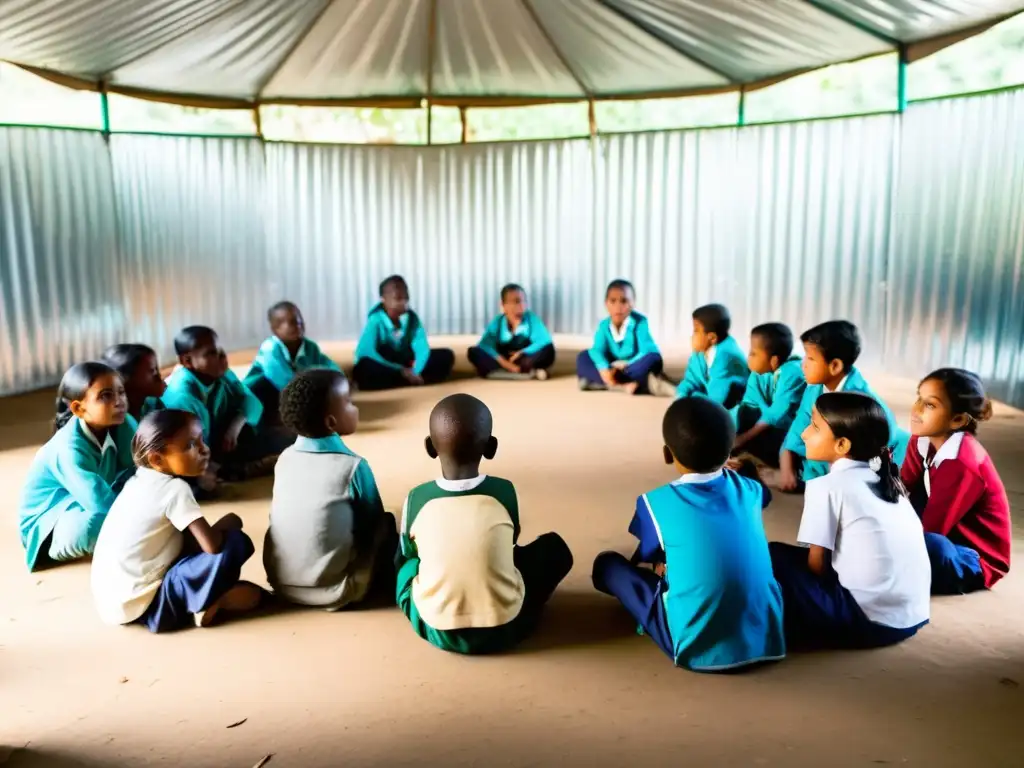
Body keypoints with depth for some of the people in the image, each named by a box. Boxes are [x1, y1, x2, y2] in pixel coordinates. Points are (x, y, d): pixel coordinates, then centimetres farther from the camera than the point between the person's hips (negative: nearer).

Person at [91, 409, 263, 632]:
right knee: (233, 542, -14)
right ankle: (205, 604, -3)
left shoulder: (141, 479, 9)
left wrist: (218, 528, 6)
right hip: (138, 604, -9)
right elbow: (212, 544, -23)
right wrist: (227, 522, -2)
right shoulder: (174, 488, -16)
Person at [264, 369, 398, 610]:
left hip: (280, 582, 5)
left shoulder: (285, 458, 0)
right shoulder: (353, 467, -15)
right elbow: (372, 523, 0)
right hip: (334, 590, -5)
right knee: (386, 523, 11)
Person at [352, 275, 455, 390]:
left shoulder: (412, 317, -7)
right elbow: (366, 353, -31)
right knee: (364, 366, -39)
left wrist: (415, 371, -36)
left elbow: (422, 347, -16)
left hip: (406, 365, 4)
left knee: (446, 356, -11)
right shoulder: (376, 320, -19)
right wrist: (400, 371, -36)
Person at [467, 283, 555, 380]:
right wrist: (503, 361, -30)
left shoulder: (532, 319, -1)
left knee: (548, 349, -27)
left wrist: (522, 353, -24)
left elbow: (545, 341, -15)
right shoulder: (497, 322, -1)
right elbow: (485, 345, -14)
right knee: (473, 352, -23)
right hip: (503, 361, 2)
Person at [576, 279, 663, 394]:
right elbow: (597, 350, -18)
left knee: (653, 359, -34)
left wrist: (626, 364, -32)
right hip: (615, 367, 3)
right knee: (583, 357, -15)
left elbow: (646, 351, -23)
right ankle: (623, 385, -33)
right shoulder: (604, 325, -7)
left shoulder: (639, 322, -16)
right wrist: (604, 369, -37)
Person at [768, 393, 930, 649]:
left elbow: (817, 564, -7)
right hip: (913, 615, 8)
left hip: (872, 621, -7)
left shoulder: (826, 486, -9)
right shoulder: (884, 479, 11)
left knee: (774, 558, -1)